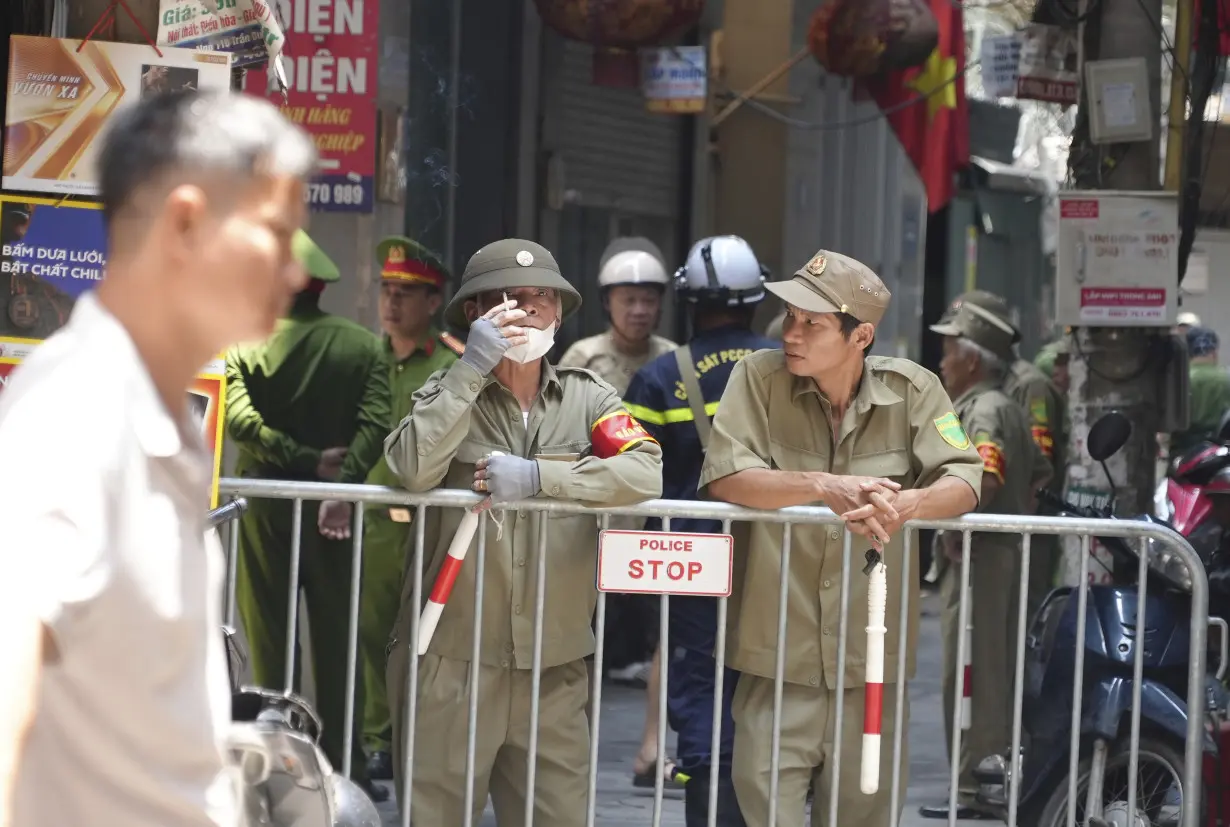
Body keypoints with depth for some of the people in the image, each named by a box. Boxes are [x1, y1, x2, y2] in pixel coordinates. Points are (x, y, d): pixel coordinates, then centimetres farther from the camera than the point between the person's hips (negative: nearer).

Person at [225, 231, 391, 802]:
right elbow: (375, 424, -13)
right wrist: (342, 486, -19)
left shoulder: (246, 346, -3)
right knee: (334, 641, 8)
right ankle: (343, 767, 10)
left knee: (267, 638, 5)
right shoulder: (363, 347, 0)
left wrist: (307, 460, -13)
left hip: (264, 505, -1)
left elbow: (239, 420, -16)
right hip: (332, 511, 1)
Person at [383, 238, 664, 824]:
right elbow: (413, 470, -17)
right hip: (450, 663, -2)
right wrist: (473, 367, -15)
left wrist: (536, 476, -20)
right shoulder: (449, 394, 3)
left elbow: (646, 474, -12)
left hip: (554, 668, 2)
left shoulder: (587, 400, 6)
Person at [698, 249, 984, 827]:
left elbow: (963, 483, -9)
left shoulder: (913, 390, 0)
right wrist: (825, 487, -28)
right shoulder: (759, 378, -4)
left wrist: (906, 504, -32)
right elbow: (723, 477, -15)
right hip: (777, 654, -2)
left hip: (872, 658, 2)